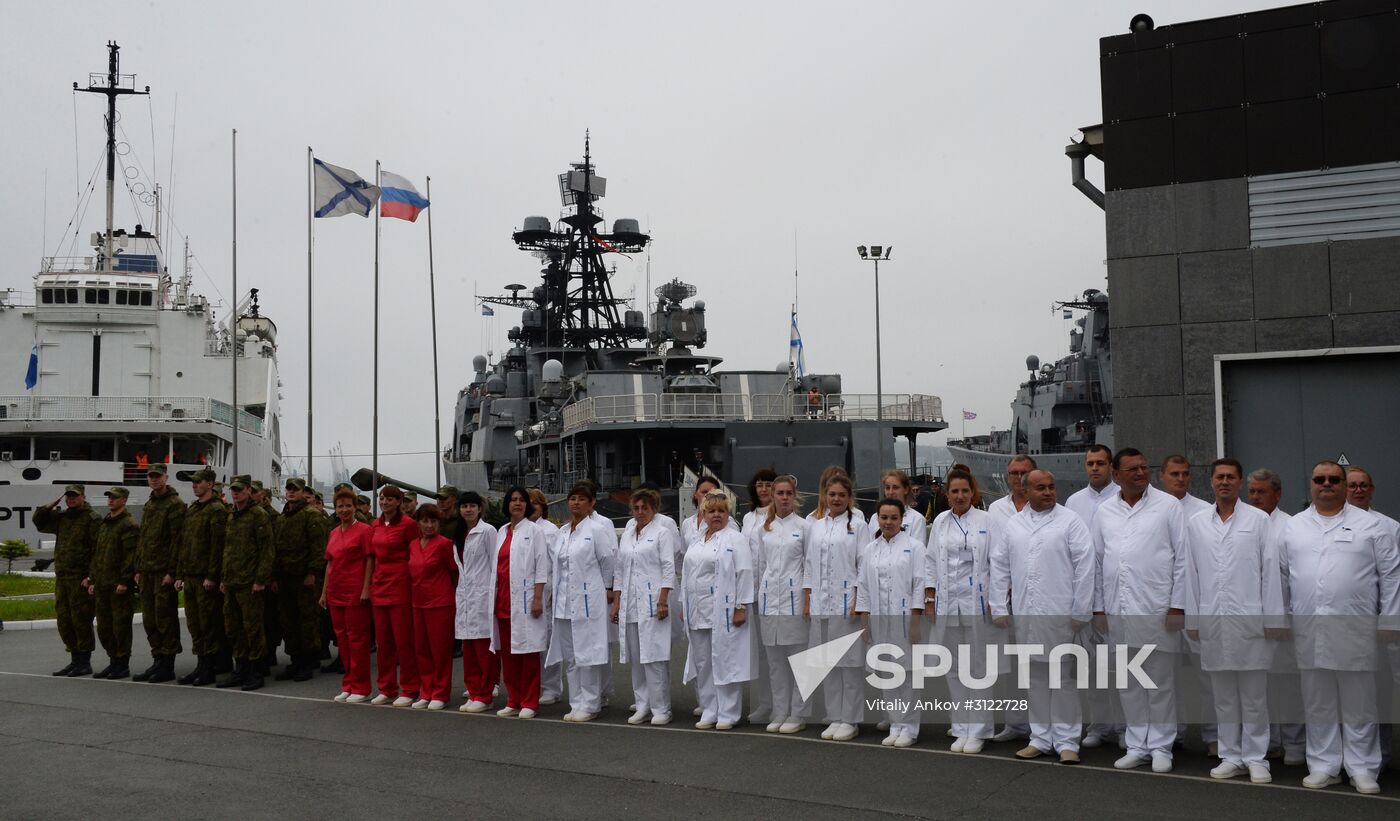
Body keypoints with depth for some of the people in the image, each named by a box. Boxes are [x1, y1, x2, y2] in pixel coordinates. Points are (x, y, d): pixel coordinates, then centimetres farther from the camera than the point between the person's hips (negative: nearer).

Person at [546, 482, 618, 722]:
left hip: (588, 601, -7)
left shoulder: (597, 530, -7)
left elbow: (608, 561, -3)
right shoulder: (562, 532, 13)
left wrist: (605, 589, 5)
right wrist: (558, 588, 13)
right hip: (564, 601, 7)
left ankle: (590, 705, 5)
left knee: (588, 655, -3)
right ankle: (576, 704, 18)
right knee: (569, 657, 10)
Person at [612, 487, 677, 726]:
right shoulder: (626, 535, 17)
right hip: (630, 605, 6)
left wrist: (662, 601, -14)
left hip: (652, 604, -6)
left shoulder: (662, 533, 0)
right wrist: (616, 603, 12)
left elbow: (668, 569, -6)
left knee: (655, 656, -7)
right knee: (635, 658, 8)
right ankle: (642, 705, 16)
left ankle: (661, 708, -2)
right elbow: (619, 571, 18)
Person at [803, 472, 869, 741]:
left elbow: (864, 566, -4)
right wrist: (806, 601, 8)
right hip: (820, 603, 5)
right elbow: (809, 565, 14)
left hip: (846, 603, -5)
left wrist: (859, 603, -11)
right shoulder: (815, 527, 13)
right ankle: (834, 717, 16)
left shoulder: (858, 526, 0)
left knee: (849, 662, -1)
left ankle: (850, 719, 7)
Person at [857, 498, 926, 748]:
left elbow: (919, 585, -6)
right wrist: (864, 623, 5)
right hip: (879, 621, 4)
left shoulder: (914, 547, -2)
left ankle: (909, 727, 8)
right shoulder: (870, 550, 10)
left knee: (907, 671, -2)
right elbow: (863, 587, 11)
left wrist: (916, 623, -11)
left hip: (905, 618, -4)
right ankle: (895, 725, 17)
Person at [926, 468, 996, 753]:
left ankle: (978, 731, 9)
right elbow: (932, 562, 11)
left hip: (976, 602, -3)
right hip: (947, 603, 3)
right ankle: (961, 729, 16)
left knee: (979, 666, 1)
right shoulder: (939, 522, 9)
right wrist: (929, 599, 6)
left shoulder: (986, 521, -1)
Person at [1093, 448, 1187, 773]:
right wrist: (1098, 607, 9)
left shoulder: (1168, 505, 0)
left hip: (1157, 609, -4)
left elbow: (1182, 557, -2)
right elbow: (1097, 561, 12)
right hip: (1119, 611, 4)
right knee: (1128, 683, 10)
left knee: (1161, 682, 3)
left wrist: (1177, 605, -7)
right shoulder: (1104, 512, 10)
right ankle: (1137, 746, 20)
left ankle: (1161, 746, 14)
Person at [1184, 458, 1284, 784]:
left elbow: (1270, 570, -1)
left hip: (1250, 619, -2)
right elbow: (1191, 573, 9)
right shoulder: (1196, 523, 9)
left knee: (1254, 695, 2)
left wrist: (1273, 619, -5)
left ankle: (1256, 758, 11)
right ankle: (1231, 757, 17)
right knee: (1223, 696, 9)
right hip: (1213, 621, 3)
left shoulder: (1259, 520, 2)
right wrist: (1192, 619, 6)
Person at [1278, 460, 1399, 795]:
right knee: (1318, 705, 8)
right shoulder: (1293, 527, 11)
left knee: (1359, 705, 4)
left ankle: (1362, 768, 13)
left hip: (1355, 631, -2)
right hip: (1309, 632, 3)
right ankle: (1324, 766, 16)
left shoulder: (1369, 524, 3)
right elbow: (1282, 577, 12)